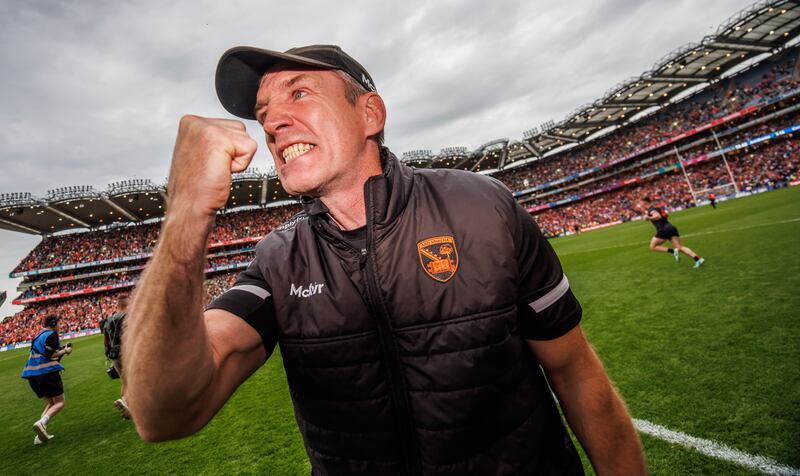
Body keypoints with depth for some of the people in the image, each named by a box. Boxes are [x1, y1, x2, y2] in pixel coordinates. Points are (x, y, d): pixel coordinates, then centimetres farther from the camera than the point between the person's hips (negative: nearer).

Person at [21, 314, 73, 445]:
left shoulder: (39, 335, 19)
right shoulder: (52, 334, -7)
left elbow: (44, 352, 21)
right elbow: (51, 354, -15)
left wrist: (62, 349, 18)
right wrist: (65, 351, 0)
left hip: (32, 374, 9)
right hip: (47, 372, -9)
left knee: (50, 403, 17)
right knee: (60, 403, -2)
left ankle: (41, 435, 5)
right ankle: (41, 423, -26)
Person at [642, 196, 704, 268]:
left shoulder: (651, 209, -8)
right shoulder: (656, 207, 20)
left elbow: (658, 216, -27)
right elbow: (667, 214, 33)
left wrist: (648, 217, -15)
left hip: (664, 229, -9)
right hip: (671, 227, 9)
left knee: (653, 246, 4)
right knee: (680, 247, 4)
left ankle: (673, 251, -10)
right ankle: (698, 259, -6)